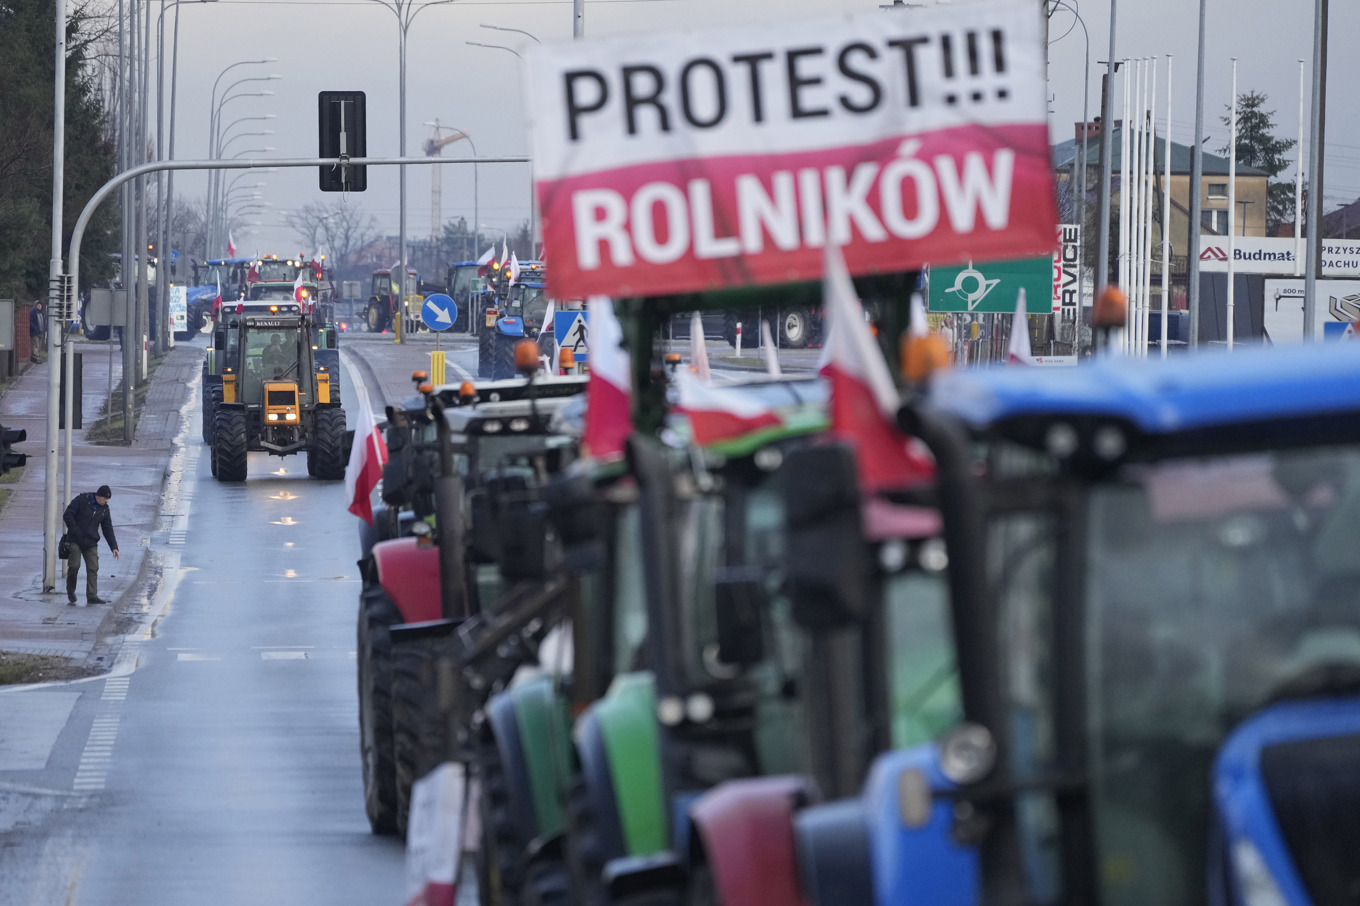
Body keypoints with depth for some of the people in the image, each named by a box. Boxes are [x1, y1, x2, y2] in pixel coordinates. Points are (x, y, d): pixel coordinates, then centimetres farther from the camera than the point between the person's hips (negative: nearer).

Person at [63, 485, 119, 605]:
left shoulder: (104, 509, 7)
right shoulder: (81, 500, -7)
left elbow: (108, 529, 11)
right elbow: (67, 516, -10)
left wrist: (114, 547, 2)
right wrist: (76, 532, -15)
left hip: (91, 543, 4)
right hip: (75, 541, -4)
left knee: (93, 569, -5)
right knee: (74, 566, -9)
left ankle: (92, 596, -6)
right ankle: (70, 590, 14)